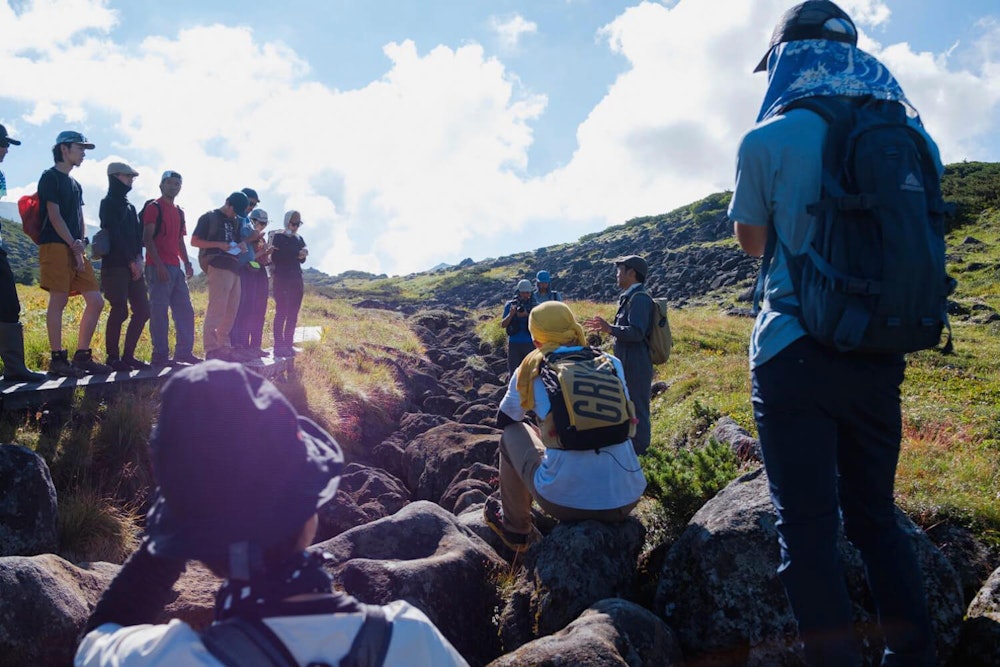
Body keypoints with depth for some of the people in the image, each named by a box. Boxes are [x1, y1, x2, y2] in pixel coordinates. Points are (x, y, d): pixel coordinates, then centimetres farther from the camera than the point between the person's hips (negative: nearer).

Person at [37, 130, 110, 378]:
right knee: (59, 301, -9)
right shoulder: (50, 177, -1)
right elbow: (55, 216, -9)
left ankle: (82, 357, 8)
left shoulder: (75, 185, 23)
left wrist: (82, 242, -1)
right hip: (56, 246, -8)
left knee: (96, 301, 2)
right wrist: (74, 245, -11)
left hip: (75, 250, 8)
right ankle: (58, 360, -5)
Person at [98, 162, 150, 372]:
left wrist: (139, 258, -2)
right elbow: (115, 235, -11)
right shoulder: (109, 203, -2)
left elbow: (138, 234, 14)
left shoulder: (129, 206, 21)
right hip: (115, 266, -8)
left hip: (133, 266, 8)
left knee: (143, 310, 3)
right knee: (120, 311, -11)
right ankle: (113, 358, -2)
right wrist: (131, 261, -11)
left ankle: (128, 355, 11)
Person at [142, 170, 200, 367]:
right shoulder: (153, 207, -2)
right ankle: (160, 356, -4)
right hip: (159, 267, -8)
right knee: (159, 312, -7)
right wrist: (159, 265, -18)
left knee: (185, 311, 8)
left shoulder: (179, 211, 20)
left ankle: (184, 352, 14)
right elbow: (147, 238, -10)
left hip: (176, 268, 8)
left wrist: (187, 263, 10)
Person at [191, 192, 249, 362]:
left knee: (231, 311, 9)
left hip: (233, 268, 8)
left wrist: (240, 246, 9)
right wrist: (219, 245, -13)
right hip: (218, 267, -8)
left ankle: (224, 347, 15)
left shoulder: (235, 222, 22)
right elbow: (194, 241, -2)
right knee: (216, 309, -13)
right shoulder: (209, 218, 2)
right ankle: (211, 349, -14)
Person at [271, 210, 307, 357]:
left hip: (297, 279, 6)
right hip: (282, 279, -6)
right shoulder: (278, 237, -2)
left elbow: (302, 259, 9)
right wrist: (296, 254, -15)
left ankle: (288, 345, 10)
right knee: (281, 312, -8)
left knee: (293, 314, 5)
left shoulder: (299, 239, 16)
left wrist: (303, 255, -13)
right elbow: (276, 258, -14)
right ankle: (279, 346, -8)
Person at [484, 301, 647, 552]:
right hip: (626, 499, 3)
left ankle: (516, 529, 33)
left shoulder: (531, 370, 1)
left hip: (566, 500, -3)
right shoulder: (612, 364, 8)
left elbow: (504, 420, 20)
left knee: (511, 435, 22)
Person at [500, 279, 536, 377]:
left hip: (530, 343, -1)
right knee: (513, 371, 3)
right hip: (514, 343, 1)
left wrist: (527, 315, -22)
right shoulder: (510, 305, 4)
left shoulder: (534, 306, 2)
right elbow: (503, 325, 3)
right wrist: (511, 314, -15)